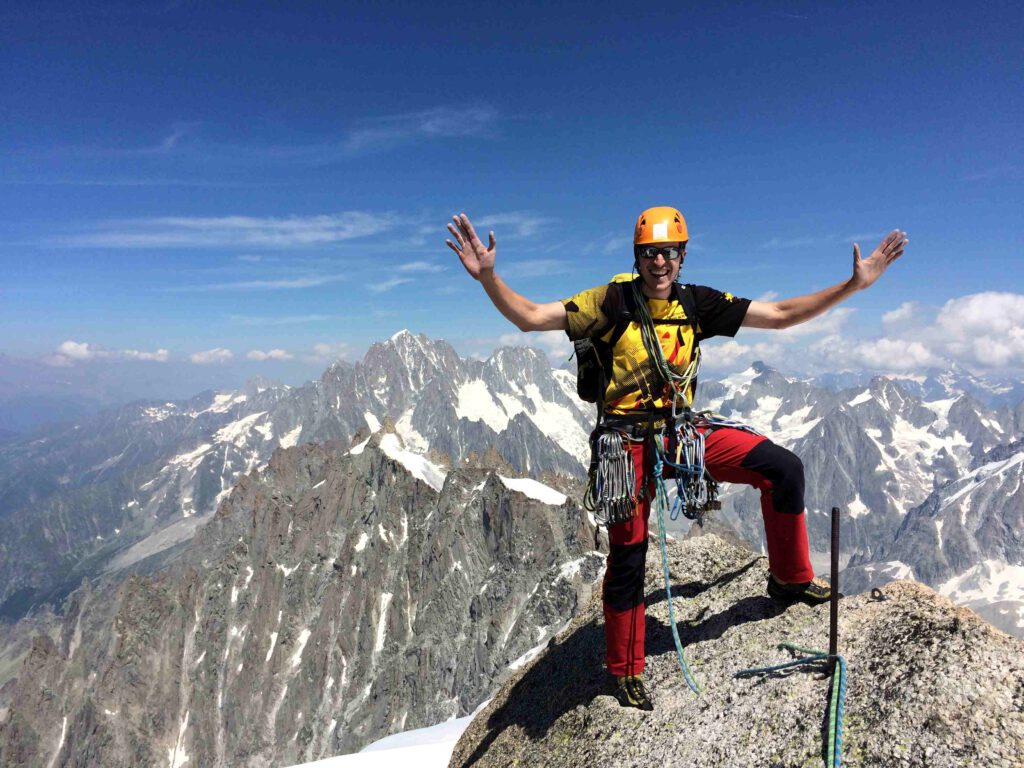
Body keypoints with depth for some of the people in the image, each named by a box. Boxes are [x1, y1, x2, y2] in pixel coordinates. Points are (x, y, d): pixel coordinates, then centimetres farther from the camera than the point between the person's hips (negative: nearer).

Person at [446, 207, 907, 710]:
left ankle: (789, 578, 18)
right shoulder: (613, 301, -12)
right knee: (628, 555, 2)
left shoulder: (697, 304, 0)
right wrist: (487, 277, -31)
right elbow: (531, 318, -16)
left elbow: (781, 315, 6)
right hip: (629, 441, -4)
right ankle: (624, 671, 26)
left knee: (784, 467, -7)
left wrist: (854, 284, 2)